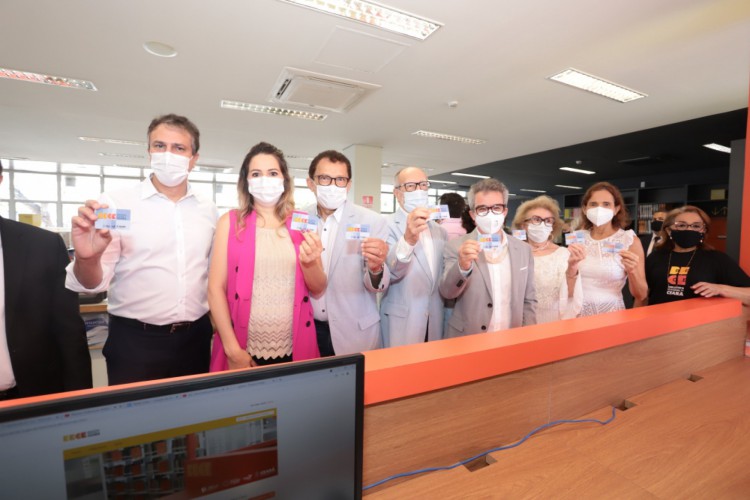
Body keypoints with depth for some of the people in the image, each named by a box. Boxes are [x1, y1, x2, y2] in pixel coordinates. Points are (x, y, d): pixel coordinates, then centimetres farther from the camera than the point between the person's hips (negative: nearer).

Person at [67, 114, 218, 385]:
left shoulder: (208, 209, 4)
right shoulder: (116, 203, -7)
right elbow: (93, 283, -10)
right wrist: (87, 259, -31)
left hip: (195, 338, 4)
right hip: (134, 341, -3)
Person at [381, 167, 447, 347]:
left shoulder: (439, 231, 9)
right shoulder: (387, 227, -12)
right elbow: (390, 271, -30)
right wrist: (408, 240, -47)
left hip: (435, 321, 6)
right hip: (401, 322, -5)